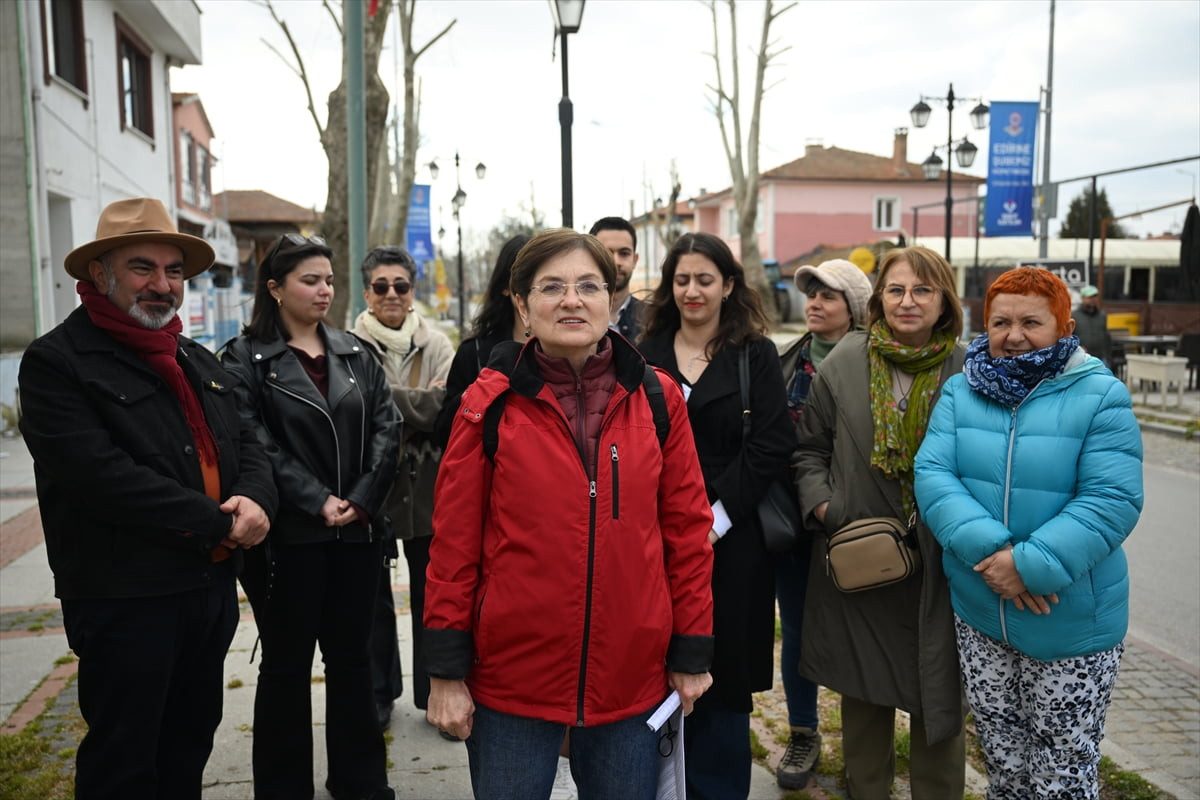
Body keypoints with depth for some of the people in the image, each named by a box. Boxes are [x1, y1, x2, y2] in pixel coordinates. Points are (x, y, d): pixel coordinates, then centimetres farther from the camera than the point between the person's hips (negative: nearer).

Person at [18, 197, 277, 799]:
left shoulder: (199, 362, 13)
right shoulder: (57, 361, -11)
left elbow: (247, 444, 10)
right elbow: (99, 474, -23)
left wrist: (255, 500, -13)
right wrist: (217, 524, -20)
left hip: (212, 587, 7)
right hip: (124, 601, -7)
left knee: (189, 747, 20)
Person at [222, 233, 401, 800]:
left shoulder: (355, 354, 10)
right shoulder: (246, 359, -3)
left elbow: (386, 428, 2)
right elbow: (255, 445, -12)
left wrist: (361, 499, -10)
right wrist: (317, 502, -17)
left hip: (358, 531, 4)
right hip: (290, 537, -4)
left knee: (351, 656, 14)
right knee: (287, 664, 8)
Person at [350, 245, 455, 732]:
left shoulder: (436, 345, 1)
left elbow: (446, 406, -13)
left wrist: (383, 398, -18)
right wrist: (416, 404, -19)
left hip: (427, 489, 1)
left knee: (432, 596, 11)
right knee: (373, 597, 14)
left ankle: (436, 692, 27)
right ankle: (377, 695, 31)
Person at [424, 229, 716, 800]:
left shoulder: (657, 398, 0)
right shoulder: (490, 403, -5)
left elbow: (686, 527, 4)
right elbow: (455, 538, -2)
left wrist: (691, 653, 5)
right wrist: (446, 671, -2)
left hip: (632, 676, 2)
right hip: (512, 678, -1)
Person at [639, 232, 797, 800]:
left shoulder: (755, 355, 1)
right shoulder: (647, 354, 9)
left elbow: (773, 444, -7)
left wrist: (717, 516, -14)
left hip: (729, 538, -2)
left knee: (721, 674, 5)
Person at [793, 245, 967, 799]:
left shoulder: (967, 373, -3)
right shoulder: (845, 362, -1)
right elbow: (810, 448, 7)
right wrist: (822, 505, -7)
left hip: (940, 563, -1)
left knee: (937, 695, 9)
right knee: (863, 691, 16)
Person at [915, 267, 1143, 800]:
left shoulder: (1100, 396, -8)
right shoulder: (961, 392, 2)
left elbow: (1111, 499, -17)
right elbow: (932, 474, -10)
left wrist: (1032, 565, -26)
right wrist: (986, 549, -24)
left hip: (1071, 624, -3)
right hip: (978, 615, 3)